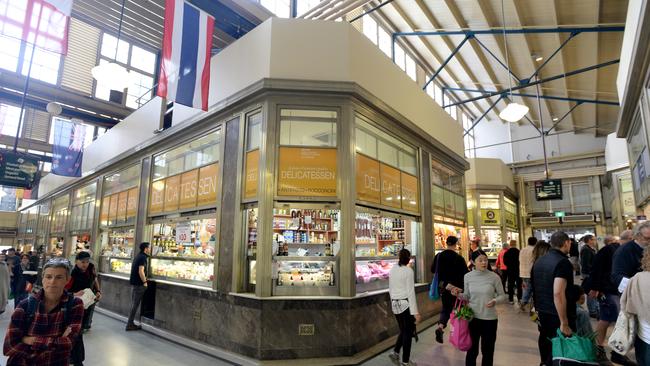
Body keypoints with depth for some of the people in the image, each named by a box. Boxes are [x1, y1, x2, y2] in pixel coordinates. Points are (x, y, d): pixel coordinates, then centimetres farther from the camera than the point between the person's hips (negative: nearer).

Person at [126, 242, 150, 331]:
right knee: (135, 304, -3)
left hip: (134, 283, 9)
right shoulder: (143, 257, -15)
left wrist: (144, 278, 20)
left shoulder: (138, 256, 14)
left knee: (134, 304, 14)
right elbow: (140, 271, -22)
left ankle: (130, 323, 20)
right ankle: (129, 324, 1)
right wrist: (145, 282, -14)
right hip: (139, 284, -9)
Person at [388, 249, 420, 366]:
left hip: (395, 304, 6)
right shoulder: (408, 271, -14)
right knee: (408, 332, 8)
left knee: (403, 330, 21)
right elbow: (411, 292, -16)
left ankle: (395, 352, 12)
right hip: (406, 304, -6)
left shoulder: (392, 269, 5)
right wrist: (415, 312, -13)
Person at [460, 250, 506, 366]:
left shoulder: (494, 277, -10)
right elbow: (467, 297, 5)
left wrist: (495, 301, -22)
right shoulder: (468, 276, -5)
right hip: (472, 317, 1)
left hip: (489, 318, -1)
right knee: (472, 350, 13)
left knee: (487, 350, 15)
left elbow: (502, 296, -2)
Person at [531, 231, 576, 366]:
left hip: (542, 314, 7)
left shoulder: (538, 261, 9)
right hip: (558, 316, -7)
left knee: (547, 350, 20)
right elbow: (558, 293, -26)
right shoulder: (563, 262, -17)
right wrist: (564, 323, -23)